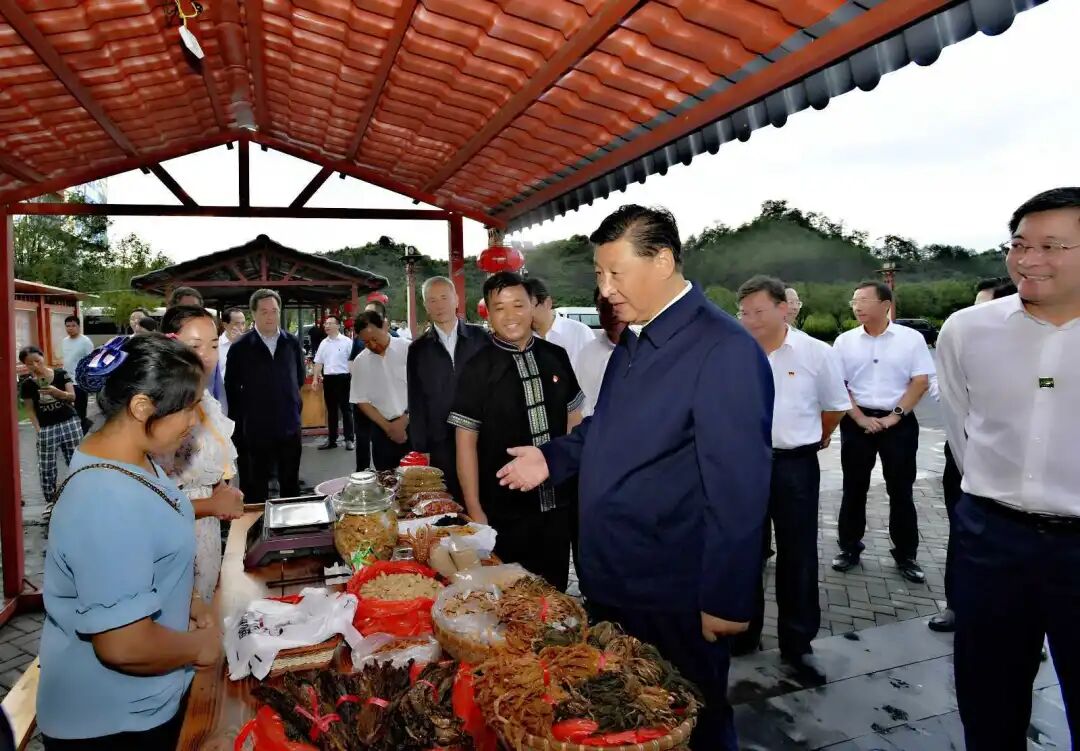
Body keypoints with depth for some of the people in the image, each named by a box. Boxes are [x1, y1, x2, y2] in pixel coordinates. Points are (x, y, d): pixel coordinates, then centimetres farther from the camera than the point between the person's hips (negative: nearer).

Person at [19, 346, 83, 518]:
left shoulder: (61, 374, -3)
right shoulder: (27, 384, -1)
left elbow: (72, 397, -6)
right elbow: (31, 410, 2)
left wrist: (56, 392, -25)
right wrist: (38, 429, -8)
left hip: (69, 423, 0)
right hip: (46, 428, 1)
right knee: (46, 467, 4)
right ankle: (50, 501, 18)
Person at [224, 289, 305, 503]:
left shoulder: (292, 343, 0)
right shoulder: (240, 347, -8)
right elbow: (231, 388, 1)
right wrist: (242, 418, 4)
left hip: (290, 426, 3)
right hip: (256, 429, -2)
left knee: (291, 484, 15)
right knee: (256, 488, 10)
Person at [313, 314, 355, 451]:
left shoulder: (346, 341, -5)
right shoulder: (323, 343, 11)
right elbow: (318, 362, 15)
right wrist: (316, 378, 9)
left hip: (342, 377, -5)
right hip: (328, 378, 5)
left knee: (346, 409, 0)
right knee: (331, 410, 11)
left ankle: (349, 439, 6)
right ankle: (331, 440, 18)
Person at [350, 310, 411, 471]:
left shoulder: (408, 349, -6)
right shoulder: (360, 362, 4)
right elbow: (362, 401, 5)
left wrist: (405, 419, -10)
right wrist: (388, 427, -4)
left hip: (414, 424, -2)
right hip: (383, 430, 3)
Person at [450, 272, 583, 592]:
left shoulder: (556, 357, -1)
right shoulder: (478, 369, -11)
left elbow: (573, 419, 9)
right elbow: (466, 442, -9)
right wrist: (474, 510, -10)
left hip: (559, 502, 4)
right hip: (504, 511, -3)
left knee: (555, 589, 19)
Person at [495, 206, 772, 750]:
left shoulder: (725, 351, -21)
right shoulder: (632, 342, 7)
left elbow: (737, 490, -22)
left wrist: (726, 601, -18)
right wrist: (553, 458, 6)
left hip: (673, 603, -8)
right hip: (610, 583, 8)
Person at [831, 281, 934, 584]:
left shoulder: (911, 338, -2)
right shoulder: (845, 341, 2)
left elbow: (921, 382, -3)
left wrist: (894, 416, -11)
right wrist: (860, 418, -8)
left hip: (899, 422, -1)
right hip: (857, 422, 1)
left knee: (901, 491, 6)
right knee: (854, 488, 8)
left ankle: (906, 555, 18)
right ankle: (849, 548, 20)